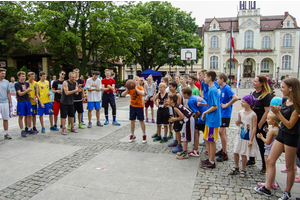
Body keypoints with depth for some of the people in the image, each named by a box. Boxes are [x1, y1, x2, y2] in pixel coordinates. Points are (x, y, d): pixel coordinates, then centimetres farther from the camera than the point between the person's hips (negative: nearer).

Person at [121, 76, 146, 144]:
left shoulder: (140, 88, -8)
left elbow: (143, 93, -31)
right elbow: (122, 95, -9)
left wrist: (136, 89, -36)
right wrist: (127, 90, -26)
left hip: (139, 107, -3)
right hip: (132, 106, 3)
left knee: (141, 121, 2)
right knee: (132, 121, 9)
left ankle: (144, 136, 13)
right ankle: (132, 135, 22)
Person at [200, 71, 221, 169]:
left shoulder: (213, 90, -19)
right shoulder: (211, 89, 11)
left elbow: (215, 106, -21)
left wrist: (205, 112, -12)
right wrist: (202, 104, 9)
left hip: (213, 120, -10)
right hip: (209, 119, 10)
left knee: (211, 141, 2)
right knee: (206, 139, 17)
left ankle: (212, 163, 15)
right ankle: (210, 159, 30)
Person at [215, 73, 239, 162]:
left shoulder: (227, 88, -17)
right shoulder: (222, 88, 10)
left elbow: (235, 98, -29)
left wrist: (226, 105, -22)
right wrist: (221, 104, 9)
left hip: (225, 113, -9)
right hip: (221, 112, 9)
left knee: (222, 132, -7)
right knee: (223, 132, 16)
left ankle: (225, 154, 2)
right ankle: (223, 149, 29)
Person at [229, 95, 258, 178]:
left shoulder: (253, 115, -14)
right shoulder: (240, 112, 1)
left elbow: (254, 128, -13)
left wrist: (251, 140, -15)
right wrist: (237, 123, -11)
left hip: (247, 137, -5)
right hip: (240, 136, 5)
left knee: (244, 154, 4)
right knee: (235, 152, 8)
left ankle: (243, 170, 22)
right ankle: (236, 167, 28)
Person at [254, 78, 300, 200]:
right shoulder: (284, 100, 5)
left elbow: (290, 125, -20)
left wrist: (277, 112, -23)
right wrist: (276, 111, -1)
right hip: (281, 133, 8)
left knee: (289, 166, 8)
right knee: (270, 161, 9)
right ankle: (267, 188, 20)